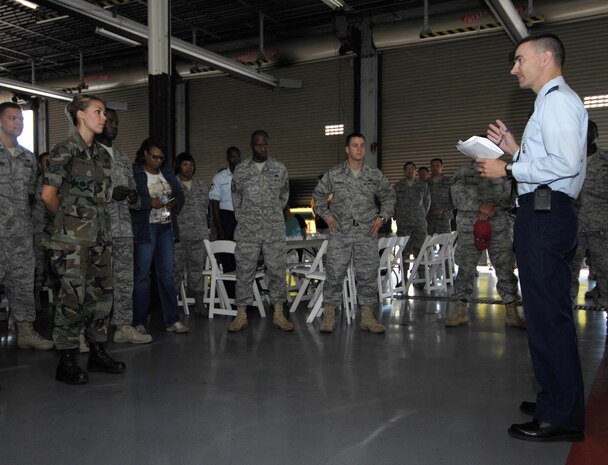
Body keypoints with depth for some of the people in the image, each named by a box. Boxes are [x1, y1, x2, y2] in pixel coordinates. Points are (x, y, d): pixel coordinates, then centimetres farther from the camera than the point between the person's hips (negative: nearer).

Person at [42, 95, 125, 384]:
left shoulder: (102, 154, 14)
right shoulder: (64, 151, -6)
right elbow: (48, 195, -5)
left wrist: (94, 217, 12)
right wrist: (69, 218, 7)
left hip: (100, 233, 7)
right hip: (72, 237, -7)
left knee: (102, 293, 9)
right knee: (73, 295, -5)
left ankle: (97, 352, 21)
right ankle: (66, 361, 5)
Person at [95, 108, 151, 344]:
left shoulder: (123, 158, 20)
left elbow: (132, 192, 23)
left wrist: (134, 198, 0)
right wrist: (110, 194, -17)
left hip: (123, 228, 6)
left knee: (125, 279, 7)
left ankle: (124, 325, 14)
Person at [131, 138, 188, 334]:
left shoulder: (167, 171, 13)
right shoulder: (134, 172, -4)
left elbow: (179, 193, 15)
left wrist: (174, 202, -5)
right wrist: (151, 203, -21)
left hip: (166, 226, 5)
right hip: (144, 227, -5)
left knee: (167, 274, 7)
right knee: (142, 275, 0)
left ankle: (172, 320, 12)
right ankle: (139, 322, 9)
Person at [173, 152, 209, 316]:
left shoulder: (201, 185, 17)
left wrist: (206, 228, 15)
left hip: (199, 234, 4)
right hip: (178, 234, -3)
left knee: (197, 268, 3)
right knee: (176, 268, -3)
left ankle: (199, 303, 6)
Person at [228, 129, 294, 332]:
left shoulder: (280, 168, 7)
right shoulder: (241, 169, 6)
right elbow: (236, 196, 15)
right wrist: (241, 217, 12)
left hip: (275, 230, 1)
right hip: (247, 230, 0)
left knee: (277, 270, 1)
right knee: (244, 271, 1)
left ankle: (278, 314, 9)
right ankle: (241, 315, 8)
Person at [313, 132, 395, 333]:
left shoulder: (375, 175, 6)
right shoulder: (334, 174, 3)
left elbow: (388, 197, 16)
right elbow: (319, 194, 15)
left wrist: (382, 217, 4)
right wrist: (326, 215, 5)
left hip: (367, 234, 1)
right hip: (340, 233, -1)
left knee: (368, 275, 4)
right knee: (334, 274, -1)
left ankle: (367, 317, 14)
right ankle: (329, 316, 9)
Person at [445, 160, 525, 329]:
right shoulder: (463, 171, 10)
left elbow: (511, 196, 1)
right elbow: (457, 197, -2)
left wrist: (494, 208, -15)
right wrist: (481, 206, -14)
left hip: (500, 226, 0)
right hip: (469, 226, 0)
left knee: (506, 268, -1)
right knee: (465, 269, 1)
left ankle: (511, 314, 8)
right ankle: (460, 312, 10)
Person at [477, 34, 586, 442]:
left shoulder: (557, 100, -8)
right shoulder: (551, 102, 24)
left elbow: (566, 164, -21)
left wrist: (508, 170, -14)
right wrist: (516, 149, 15)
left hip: (545, 214, -11)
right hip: (544, 213, 11)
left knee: (548, 314, -8)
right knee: (548, 312, 16)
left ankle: (562, 418, 0)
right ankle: (557, 401, 28)